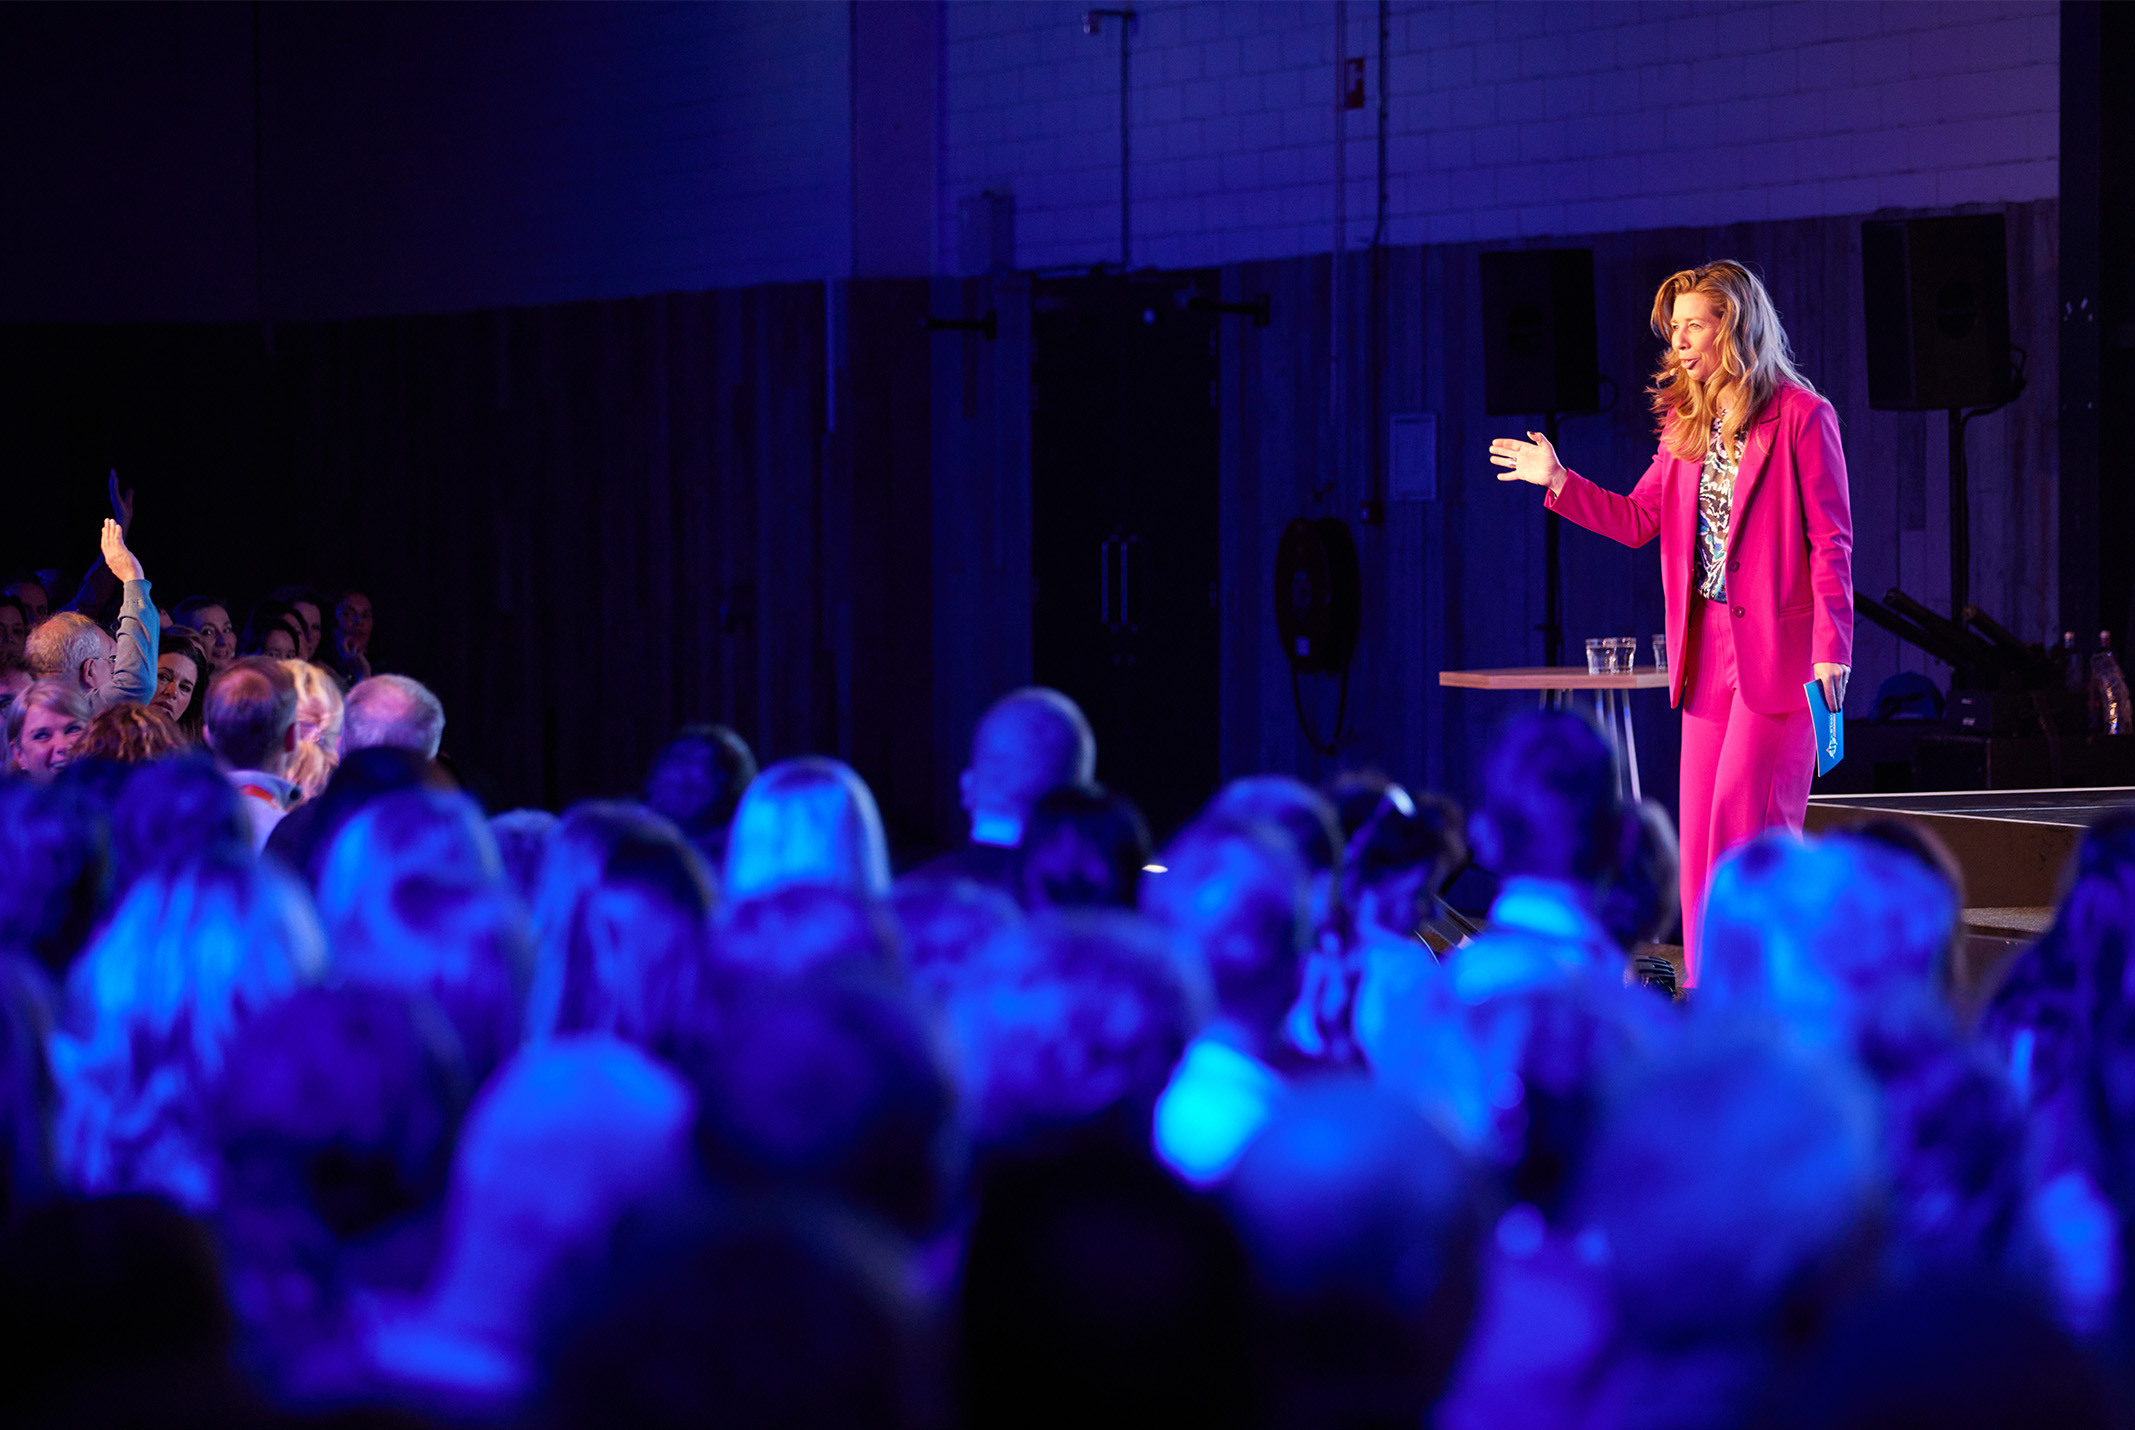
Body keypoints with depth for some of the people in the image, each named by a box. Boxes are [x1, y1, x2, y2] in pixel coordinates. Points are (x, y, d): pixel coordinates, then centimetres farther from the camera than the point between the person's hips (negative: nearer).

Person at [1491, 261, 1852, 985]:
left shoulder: (1799, 416, -6)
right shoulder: (1686, 423, 14)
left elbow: (1831, 542, -8)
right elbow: (1638, 520, 16)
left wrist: (1832, 649, -15)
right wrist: (1560, 482, 4)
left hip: (1777, 649, -7)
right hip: (1707, 650, 7)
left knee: (1745, 820, -12)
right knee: (1701, 830, 6)